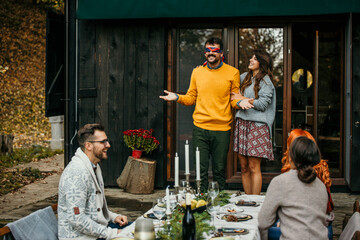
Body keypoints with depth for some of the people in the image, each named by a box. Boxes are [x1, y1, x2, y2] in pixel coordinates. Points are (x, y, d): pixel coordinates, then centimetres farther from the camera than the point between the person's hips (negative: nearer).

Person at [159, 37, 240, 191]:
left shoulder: (232, 73, 3)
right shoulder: (197, 72, 10)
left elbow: (234, 99, 6)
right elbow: (191, 98, 15)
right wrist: (177, 97, -3)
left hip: (222, 128, -1)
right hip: (200, 128, 2)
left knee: (219, 170, 6)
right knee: (201, 169, 2)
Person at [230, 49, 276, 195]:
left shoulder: (266, 80, -1)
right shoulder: (244, 77, 16)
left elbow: (262, 104, -10)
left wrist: (242, 98, -3)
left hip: (257, 125, -6)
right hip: (241, 123, 6)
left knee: (254, 167, -5)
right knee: (244, 167, 6)